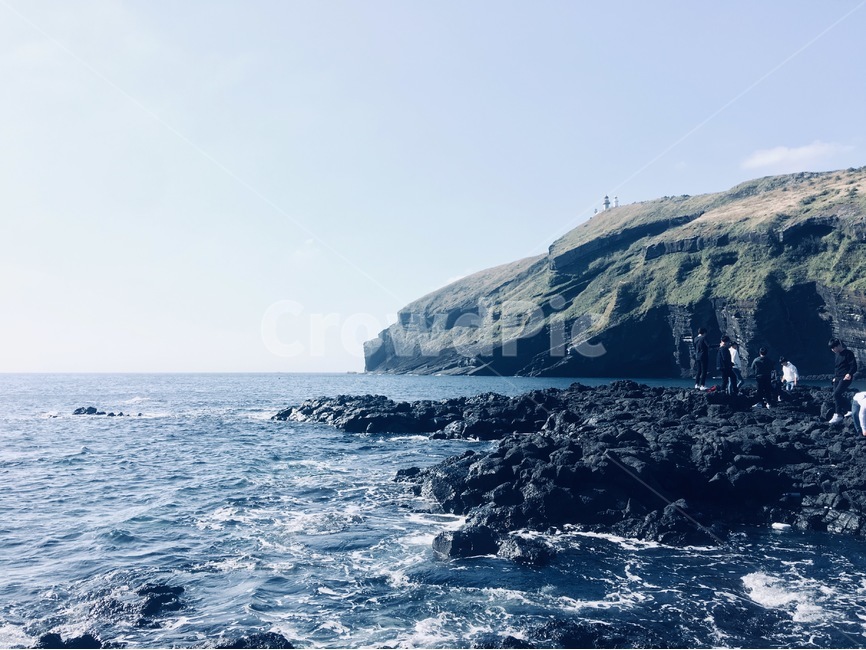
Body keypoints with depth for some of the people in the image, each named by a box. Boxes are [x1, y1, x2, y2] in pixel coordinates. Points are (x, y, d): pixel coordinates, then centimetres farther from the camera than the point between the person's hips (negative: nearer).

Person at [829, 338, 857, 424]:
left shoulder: (848, 353, -6)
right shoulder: (837, 355, 18)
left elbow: (854, 366, -12)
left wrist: (849, 374, -28)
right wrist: (834, 377, 18)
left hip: (845, 378, -9)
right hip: (837, 378, 9)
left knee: (836, 394, -23)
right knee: (837, 397, 4)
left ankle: (838, 414, -21)